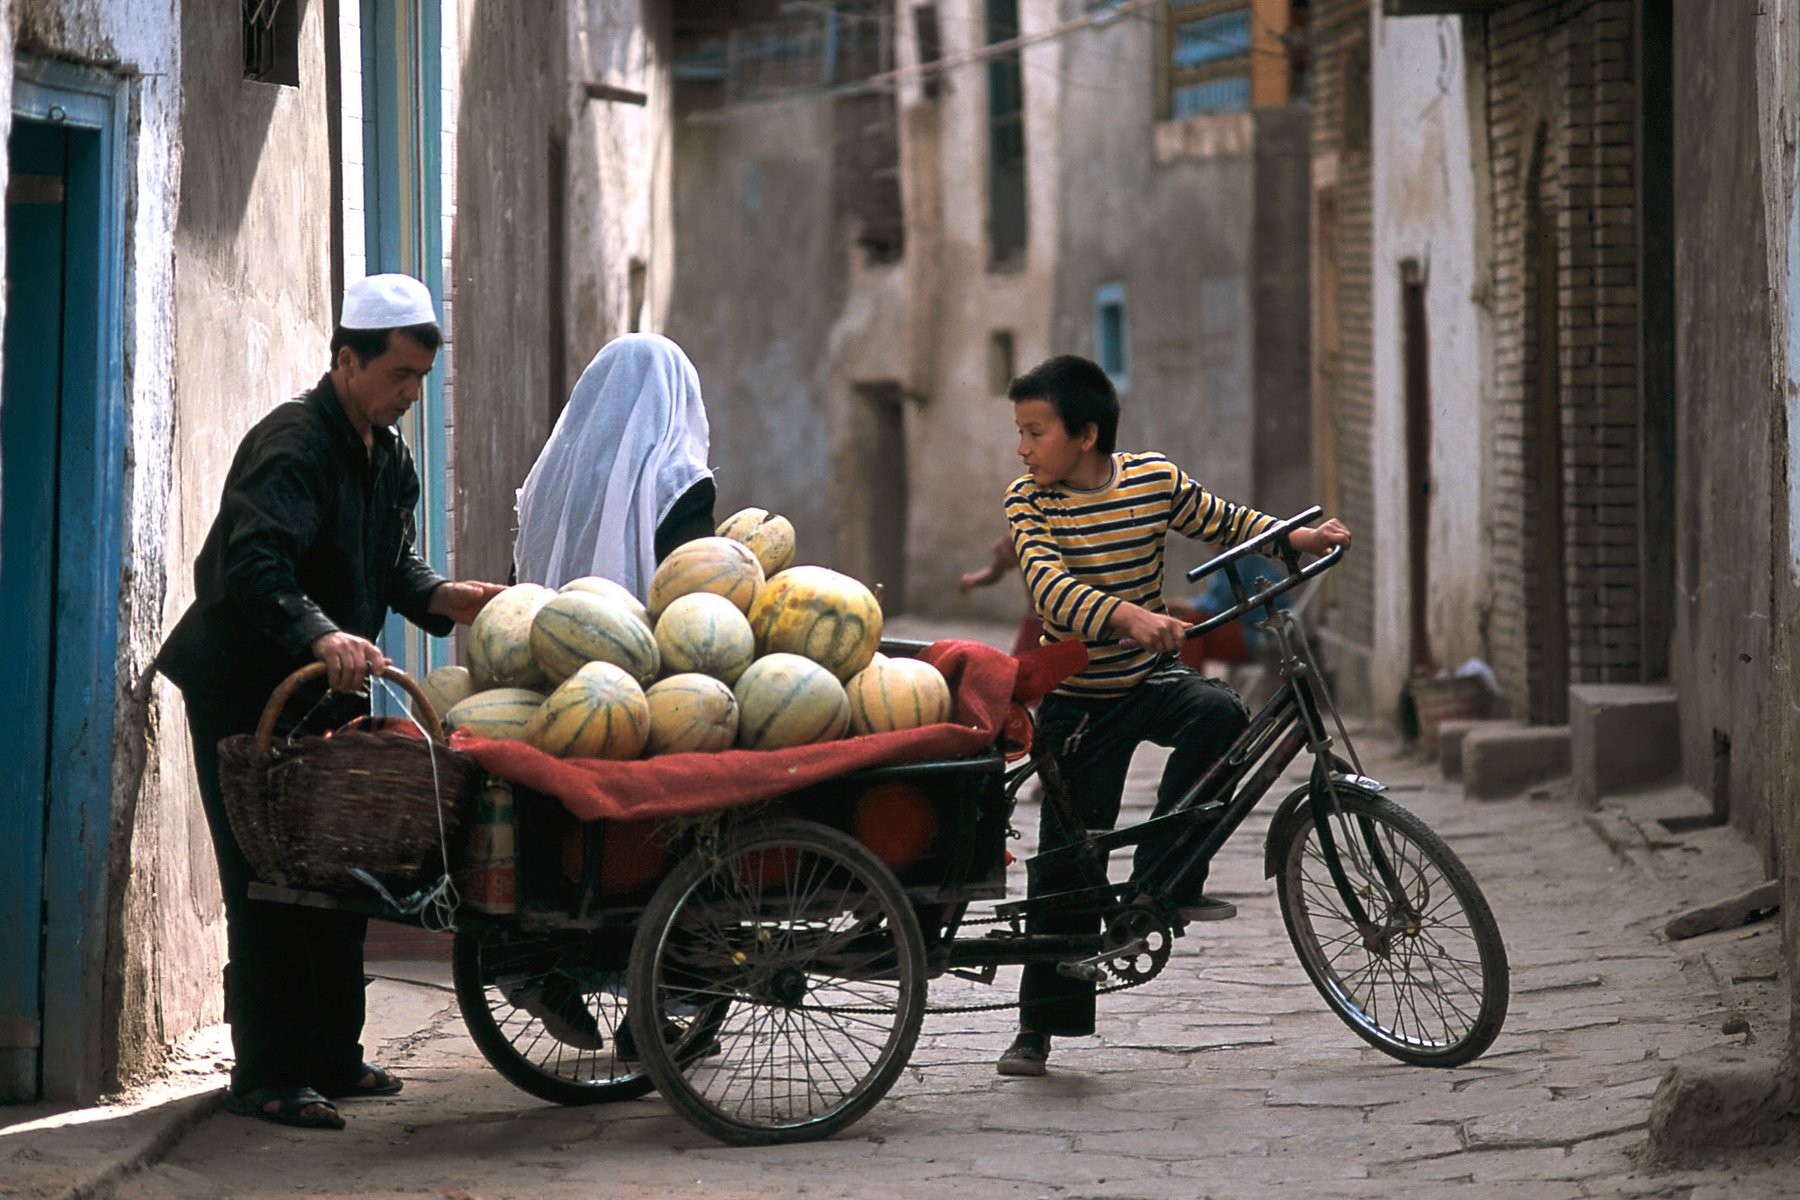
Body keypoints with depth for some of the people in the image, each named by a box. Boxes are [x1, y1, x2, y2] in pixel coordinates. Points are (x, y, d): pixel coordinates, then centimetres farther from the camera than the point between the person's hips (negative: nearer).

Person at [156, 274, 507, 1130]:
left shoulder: (388, 456, 11)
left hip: (325, 695, 9)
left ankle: (331, 1057, 22)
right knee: (267, 888, -8)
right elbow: (254, 568, -35)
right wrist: (320, 635, -50)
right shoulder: (291, 443, -21)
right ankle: (267, 1076, -5)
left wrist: (442, 596, -5)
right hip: (244, 695, -9)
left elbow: (391, 566, 16)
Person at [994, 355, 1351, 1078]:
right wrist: (1127, 616, -46)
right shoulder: (1028, 501, -12)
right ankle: (1041, 1024, 10)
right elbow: (1048, 585, -29)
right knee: (1065, 856, -2)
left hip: (1150, 678, 1)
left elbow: (1223, 523, 10)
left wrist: (1298, 539, -7)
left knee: (1219, 713, -31)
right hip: (1076, 702, -1)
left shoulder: (1155, 480, -7)